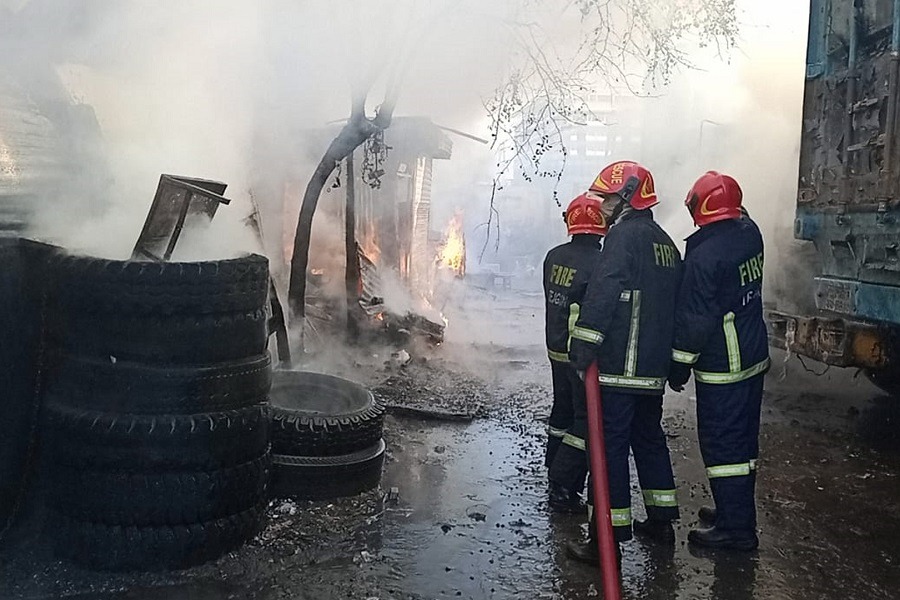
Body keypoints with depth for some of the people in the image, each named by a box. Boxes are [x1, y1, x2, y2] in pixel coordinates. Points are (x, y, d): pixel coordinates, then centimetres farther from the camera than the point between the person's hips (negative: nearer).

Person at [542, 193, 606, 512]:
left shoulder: (553, 257, 1)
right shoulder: (598, 263, -21)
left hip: (556, 350, 8)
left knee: (563, 410, 23)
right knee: (588, 420, 3)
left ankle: (556, 471, 38)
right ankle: (563, 489, 4)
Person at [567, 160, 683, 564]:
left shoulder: (624, 234, -10)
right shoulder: (664, 241, 17)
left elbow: (604, 291, -23)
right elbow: (676, 300, 23)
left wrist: (585, 341, -23)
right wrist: (678, 361, 28)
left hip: (620, 364, -9)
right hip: (654, 366, 9)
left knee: (609, 444, -5)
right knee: (649, 437, 20)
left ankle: (607, 538, -1)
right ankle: (661, 519, 31)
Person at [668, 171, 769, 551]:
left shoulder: (704, 254, -21)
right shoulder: (749, 232, 1)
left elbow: (694, 318, -18)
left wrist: (680, 366, -9)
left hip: (721, 366, -9)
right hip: (755, 357, 9)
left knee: (722, 444, -1)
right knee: (743, 441, 17)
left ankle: (736, 529, 6)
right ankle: (738, 512, 31)